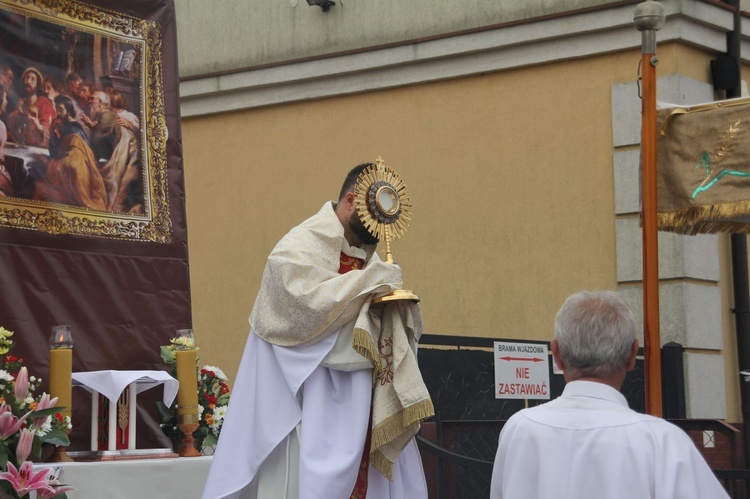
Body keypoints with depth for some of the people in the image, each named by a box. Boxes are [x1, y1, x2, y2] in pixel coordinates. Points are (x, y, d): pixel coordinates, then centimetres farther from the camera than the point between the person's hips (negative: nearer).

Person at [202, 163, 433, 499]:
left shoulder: (367, 254, 14)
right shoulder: (301, 247, -8)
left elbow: (379, 322, 19)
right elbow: (308, 302, -26)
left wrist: (395, 304, -5)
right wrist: (371, 282, -18)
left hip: (363, 397, 7)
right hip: (314, 399, -7)